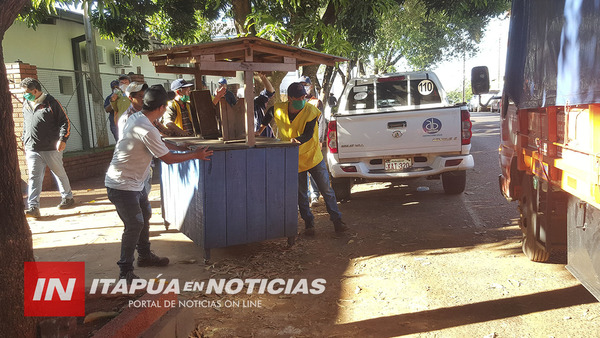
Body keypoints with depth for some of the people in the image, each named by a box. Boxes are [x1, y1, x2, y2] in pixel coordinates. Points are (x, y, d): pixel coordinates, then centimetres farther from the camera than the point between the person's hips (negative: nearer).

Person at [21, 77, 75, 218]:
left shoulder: (51, 103, -6)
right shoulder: (26, 104, 13)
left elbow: (64, 121, -6)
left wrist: (62, 139, -16)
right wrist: (24, 140, 25)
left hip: (51, 148, -4)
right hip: (32, 149, 4)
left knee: (59, 174, 10)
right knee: (34, 177, -4)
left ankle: (68, 198, 28)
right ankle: (33, 207, -6)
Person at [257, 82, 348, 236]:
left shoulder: (310, 111, -17)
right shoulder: (279, 110, -9)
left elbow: (309, 134, -23)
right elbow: (271, 111, 16)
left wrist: (297, 140, -42)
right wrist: (263, 124, 25)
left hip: (314, 157, -1)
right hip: (294, 160, 2)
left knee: (327, 190, 3)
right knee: (301, 195, 6)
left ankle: (337, 220, 13)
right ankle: (309, 223, 19)